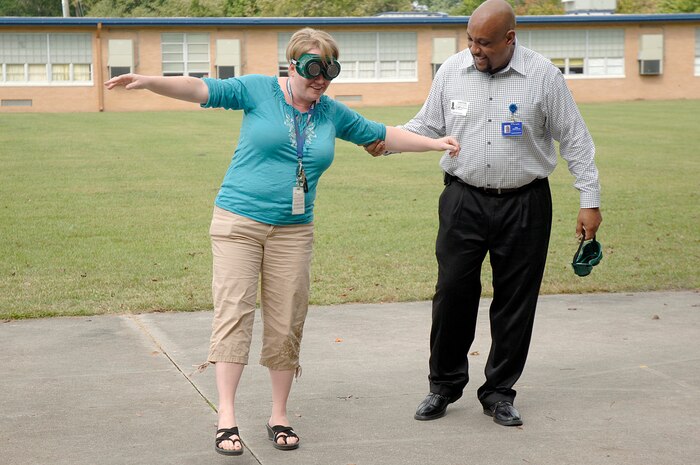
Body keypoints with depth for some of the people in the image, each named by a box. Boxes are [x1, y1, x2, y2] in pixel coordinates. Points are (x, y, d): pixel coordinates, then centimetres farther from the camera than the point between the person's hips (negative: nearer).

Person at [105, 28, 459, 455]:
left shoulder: (333, 113, 10)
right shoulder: (258, 90, -1)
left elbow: (382, 135, 21)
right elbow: (203, 89, -10)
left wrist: (435, 143, 19)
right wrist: (149, 81, -24)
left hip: (293, 231, 4)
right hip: (238, 222, -3)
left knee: (286, 325, 4)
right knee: (233, 313, -10)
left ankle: (279, 416, 16)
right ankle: (227, 419, -9)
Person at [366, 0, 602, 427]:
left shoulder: (543, 76, -7)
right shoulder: (452, 71, 0)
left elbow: (575, 139, -2)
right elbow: (427, 126, 11)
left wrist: (590, 200, -3)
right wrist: (387, 141, -5)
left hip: (524, 204, -1)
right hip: (464, 200, 2)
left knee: (515, 300, 5)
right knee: (453, 292, 0)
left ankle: (499, 392, 18)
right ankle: (445, 386, 18)